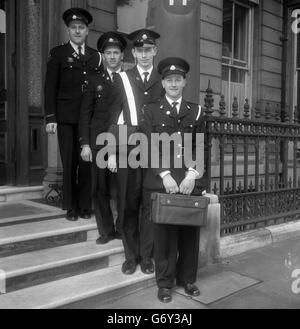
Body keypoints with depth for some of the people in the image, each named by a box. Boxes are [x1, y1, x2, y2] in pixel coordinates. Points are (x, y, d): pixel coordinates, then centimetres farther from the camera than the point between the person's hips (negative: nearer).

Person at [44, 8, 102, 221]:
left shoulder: (96, 56, 14)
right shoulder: (58, 53, 7)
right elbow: (50, 88, 2)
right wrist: (50, 117, -6)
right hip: (66, 118, -2)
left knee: (87, 162, 1)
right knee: (70, 163, 0)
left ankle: (85, 206, 13)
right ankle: (71, 207, 12)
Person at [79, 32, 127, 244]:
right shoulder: (95, 81, 12)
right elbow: (85, 114, 9)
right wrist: (85, 143, 1)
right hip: (99, 142, 2)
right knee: (101, 189, 3)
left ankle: (122, 229, 14)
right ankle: (106, 230, 16)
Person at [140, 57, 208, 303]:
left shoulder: (196, 111, 12)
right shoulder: (151, 111, 7)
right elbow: (150, 147, -2)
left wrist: (192, 175, -8)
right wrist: (165, 175, -13)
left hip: (191, 181, 2)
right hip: (161, 181, -2)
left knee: (190, 231, 7)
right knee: (164, 232, 2)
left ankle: (187, 278, 25)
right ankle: (165, 283, 17)